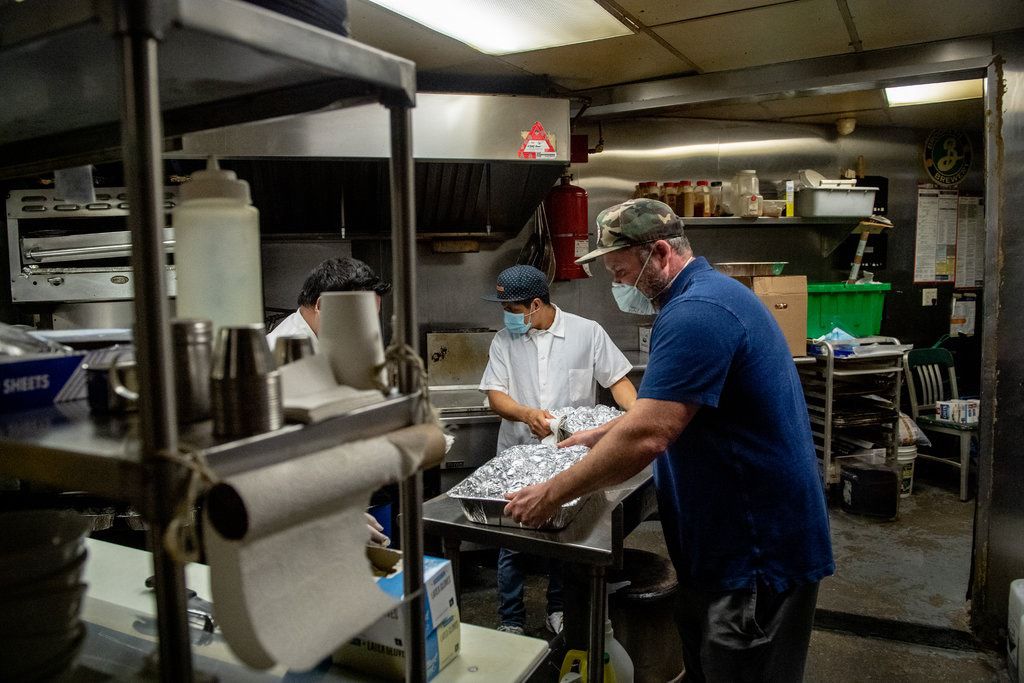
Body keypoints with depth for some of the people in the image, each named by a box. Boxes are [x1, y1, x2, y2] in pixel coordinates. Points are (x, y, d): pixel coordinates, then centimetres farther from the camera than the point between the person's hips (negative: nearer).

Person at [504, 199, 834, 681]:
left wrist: (552, 495, -21)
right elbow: (668, 405, 23)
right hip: (731, 536, 10)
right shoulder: (706, 295, 11)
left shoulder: (697, 312, -24)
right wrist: (601, 435, 21)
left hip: (758, 548, -10)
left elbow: (646, 437, -31)